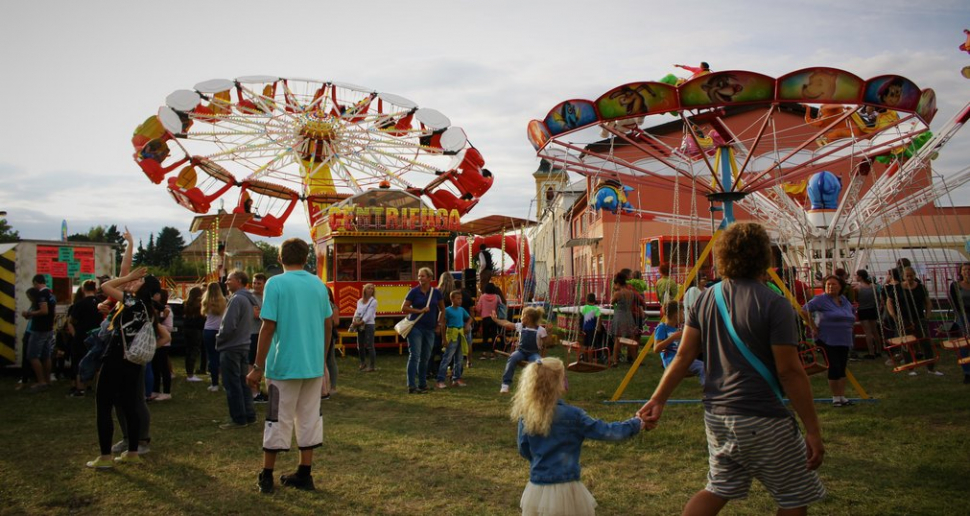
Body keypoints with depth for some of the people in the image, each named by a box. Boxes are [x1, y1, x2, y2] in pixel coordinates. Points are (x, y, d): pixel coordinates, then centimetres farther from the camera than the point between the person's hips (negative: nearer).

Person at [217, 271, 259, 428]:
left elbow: (228, 326, -22)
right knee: (243, 383, 14)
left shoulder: (237, 299, -18)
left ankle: (239, 419, 2)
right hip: (243, 346, 9)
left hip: (231, 348, -9)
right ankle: (249, 416, 18)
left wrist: (219, 341, -6)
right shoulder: (248, 299, 13)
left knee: (232, 386, -2)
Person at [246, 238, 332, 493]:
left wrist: (258, 366, -9)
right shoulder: (319, 284, 5)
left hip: (285, 365, -4)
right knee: (309, 418, 11)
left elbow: (268, 327, -13)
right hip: (314, 365, 4)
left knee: (278, 420, 5)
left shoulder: (276, 284, -10)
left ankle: (266, 477, 16)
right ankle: (304, 475, 17)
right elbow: (327, 324, 10)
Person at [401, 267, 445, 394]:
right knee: (414, 356, -8)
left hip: (430, 329, 4)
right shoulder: (414, 292, -6)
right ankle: (411, 386, -8)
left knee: (425, 357, 11)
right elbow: (403, 308, -7)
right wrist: (420, 311, -13)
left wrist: (439, 323, 12)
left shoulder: (435, 292, 5)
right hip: (416, 327, -4)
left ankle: (422, 384, 22)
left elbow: (442, 309, 19)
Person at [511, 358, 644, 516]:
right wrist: (635, 424, 9)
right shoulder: (571, 415, -15)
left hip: (536, 489, 4)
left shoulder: (526, 415, -4)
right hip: (563, 490, -4)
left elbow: (524, 450, 7)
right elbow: (606, 431, -7)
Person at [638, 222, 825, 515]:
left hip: (716, 416, 7)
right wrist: (813, 430, -9)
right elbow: (790, 372, -16)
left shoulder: (706, 299, 3)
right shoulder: (773, 305, -15)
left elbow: (684, 356, 3)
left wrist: (658, 400, 9)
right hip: (761, 420, -7)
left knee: (720, 488, 22)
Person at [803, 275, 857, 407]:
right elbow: (805, 310, -15)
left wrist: (849, 326, 15)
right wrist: (813, 327, -15)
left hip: (844, 341, 6)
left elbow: (852, 313, 30)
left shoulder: (844, 300, 13)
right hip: (828, 340, -6)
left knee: (842, 368, 9)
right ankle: (836, 397, 4)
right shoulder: (821, 299, -9)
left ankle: (842, 396, 16)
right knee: (834, 367, -7)